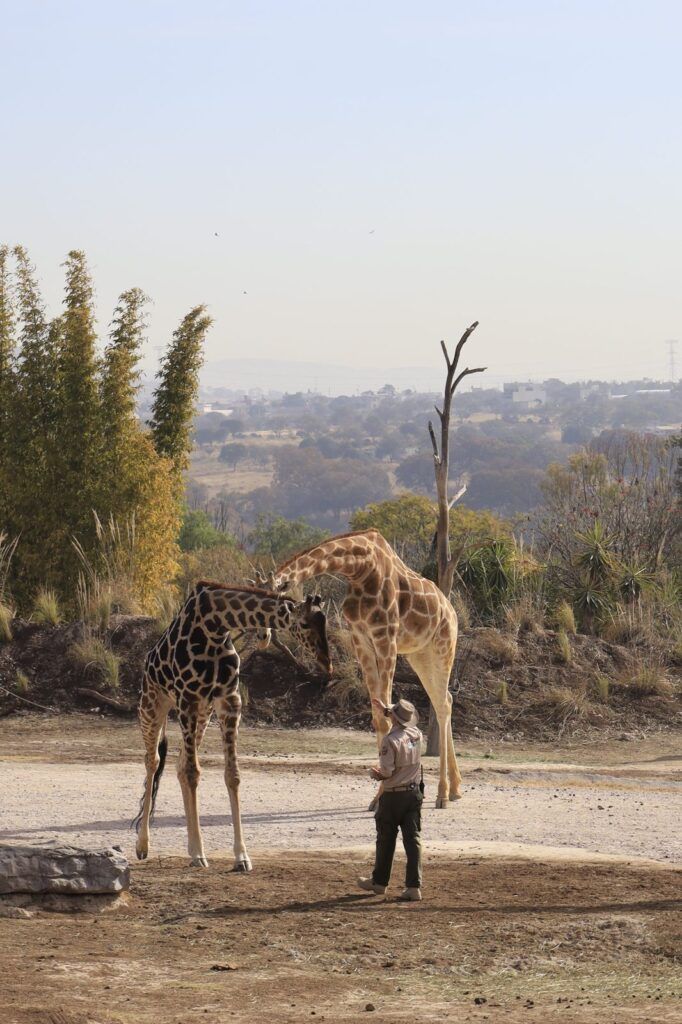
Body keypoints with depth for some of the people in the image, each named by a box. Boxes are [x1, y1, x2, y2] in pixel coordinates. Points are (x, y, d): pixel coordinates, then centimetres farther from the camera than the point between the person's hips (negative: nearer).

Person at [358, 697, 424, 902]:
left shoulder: (391, 740, -19)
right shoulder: (416, 734, 0)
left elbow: (386, 772, -20)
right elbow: (405, 721, 25)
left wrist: (374, 773, 2)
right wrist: (385, 709, 34)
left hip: (393, 795, -5)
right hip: (414, 793, 5)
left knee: (386, 839, 10)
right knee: (413, 839, 2)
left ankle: (379, 882, 25)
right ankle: (414, 886, -5)